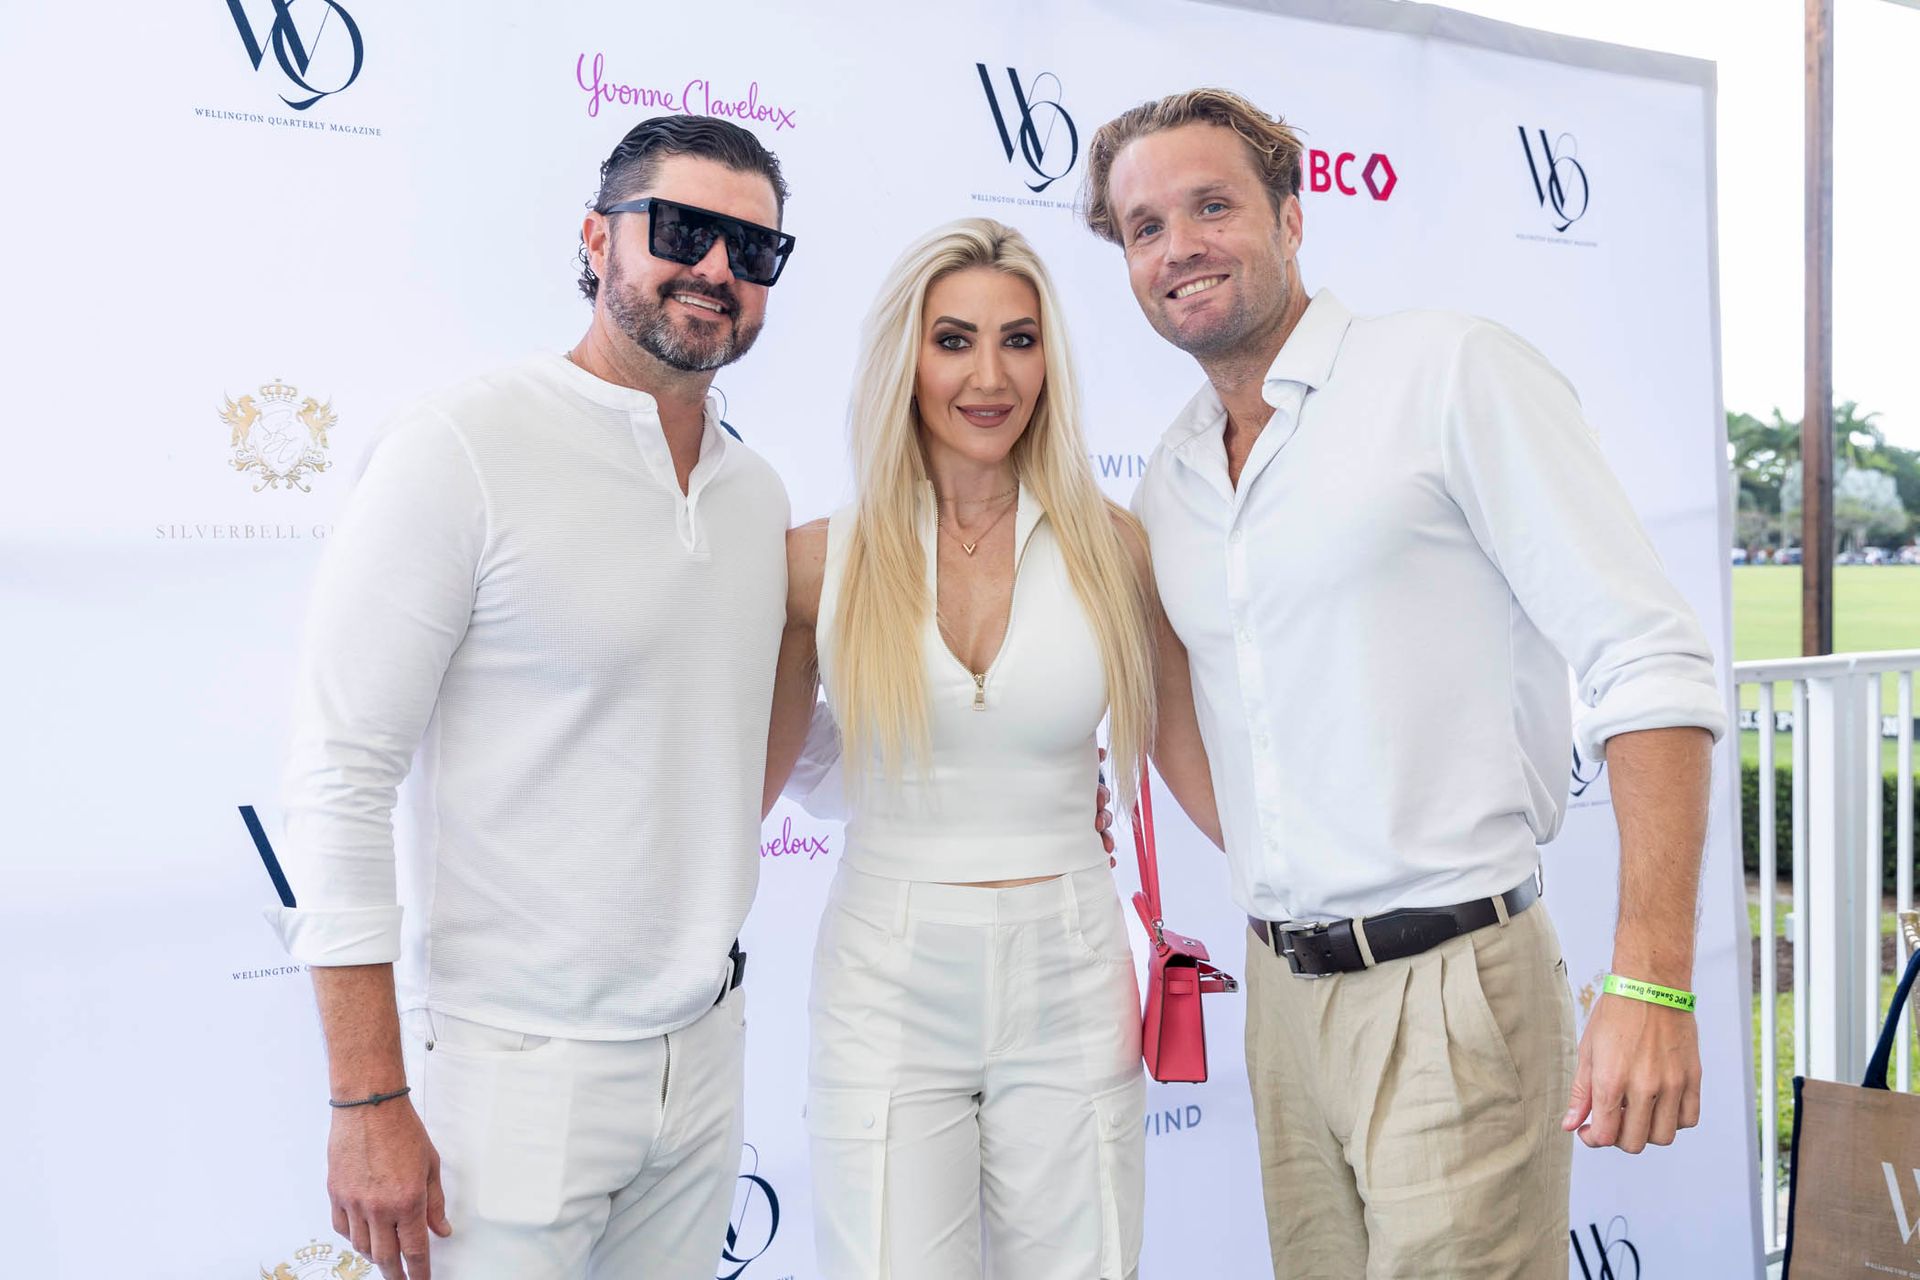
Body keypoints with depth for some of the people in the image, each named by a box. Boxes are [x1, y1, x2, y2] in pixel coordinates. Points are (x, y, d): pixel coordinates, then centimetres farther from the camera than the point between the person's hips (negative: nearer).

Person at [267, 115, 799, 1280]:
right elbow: (341, 777, -14)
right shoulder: (463, 452, -13)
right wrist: (369, 1104, -15)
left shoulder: (760, 494, 6)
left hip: (705, 1048, 6)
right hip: (517, 1064, -6)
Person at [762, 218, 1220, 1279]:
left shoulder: (1113, 548, -1)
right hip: (886, 991, -1)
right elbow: (744, 783, 7)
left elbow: (1199, 764, 7)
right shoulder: (823, 561, -2)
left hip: (1069, 990, 1)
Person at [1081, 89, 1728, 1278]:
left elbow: (1651, 664, -13)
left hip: (1453, 984, -5)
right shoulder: (1169, 478, 11)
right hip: (1284, 989, 6)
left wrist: (1652, 984, -19)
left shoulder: (1454, 369, -8)